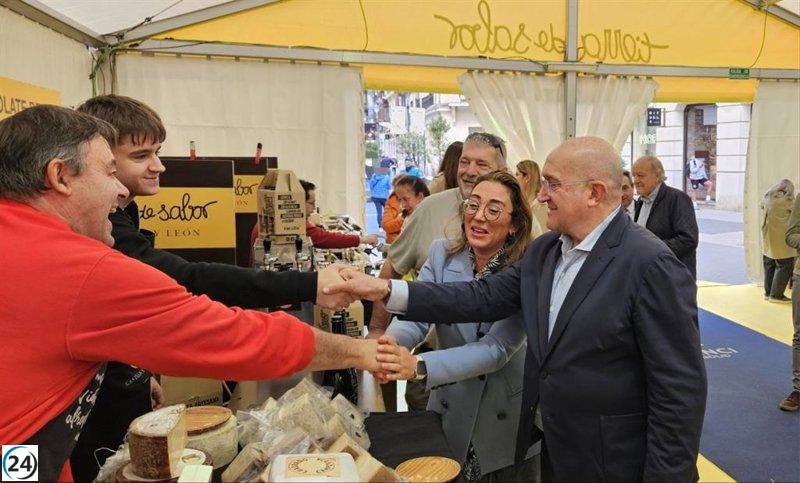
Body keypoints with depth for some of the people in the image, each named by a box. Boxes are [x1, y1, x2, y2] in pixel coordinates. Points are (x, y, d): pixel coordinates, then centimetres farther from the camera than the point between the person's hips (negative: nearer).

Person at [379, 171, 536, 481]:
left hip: (507, 422, -2)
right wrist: (389, 345, -40)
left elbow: (497, 348, -26)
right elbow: (414, 317, -16)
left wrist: (419, 367, -40)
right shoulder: (442, 255, -6)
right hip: (449, 412, 3)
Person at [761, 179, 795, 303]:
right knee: (785, 266, 0)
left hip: (767, 237, 7)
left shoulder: (768, 196, 10)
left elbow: (762, 206, 28)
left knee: (769, 265, 14)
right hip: (780, 238, -7)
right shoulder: (787, 199, -11)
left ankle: (768, 292, 20)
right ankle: (776, 294, 0)